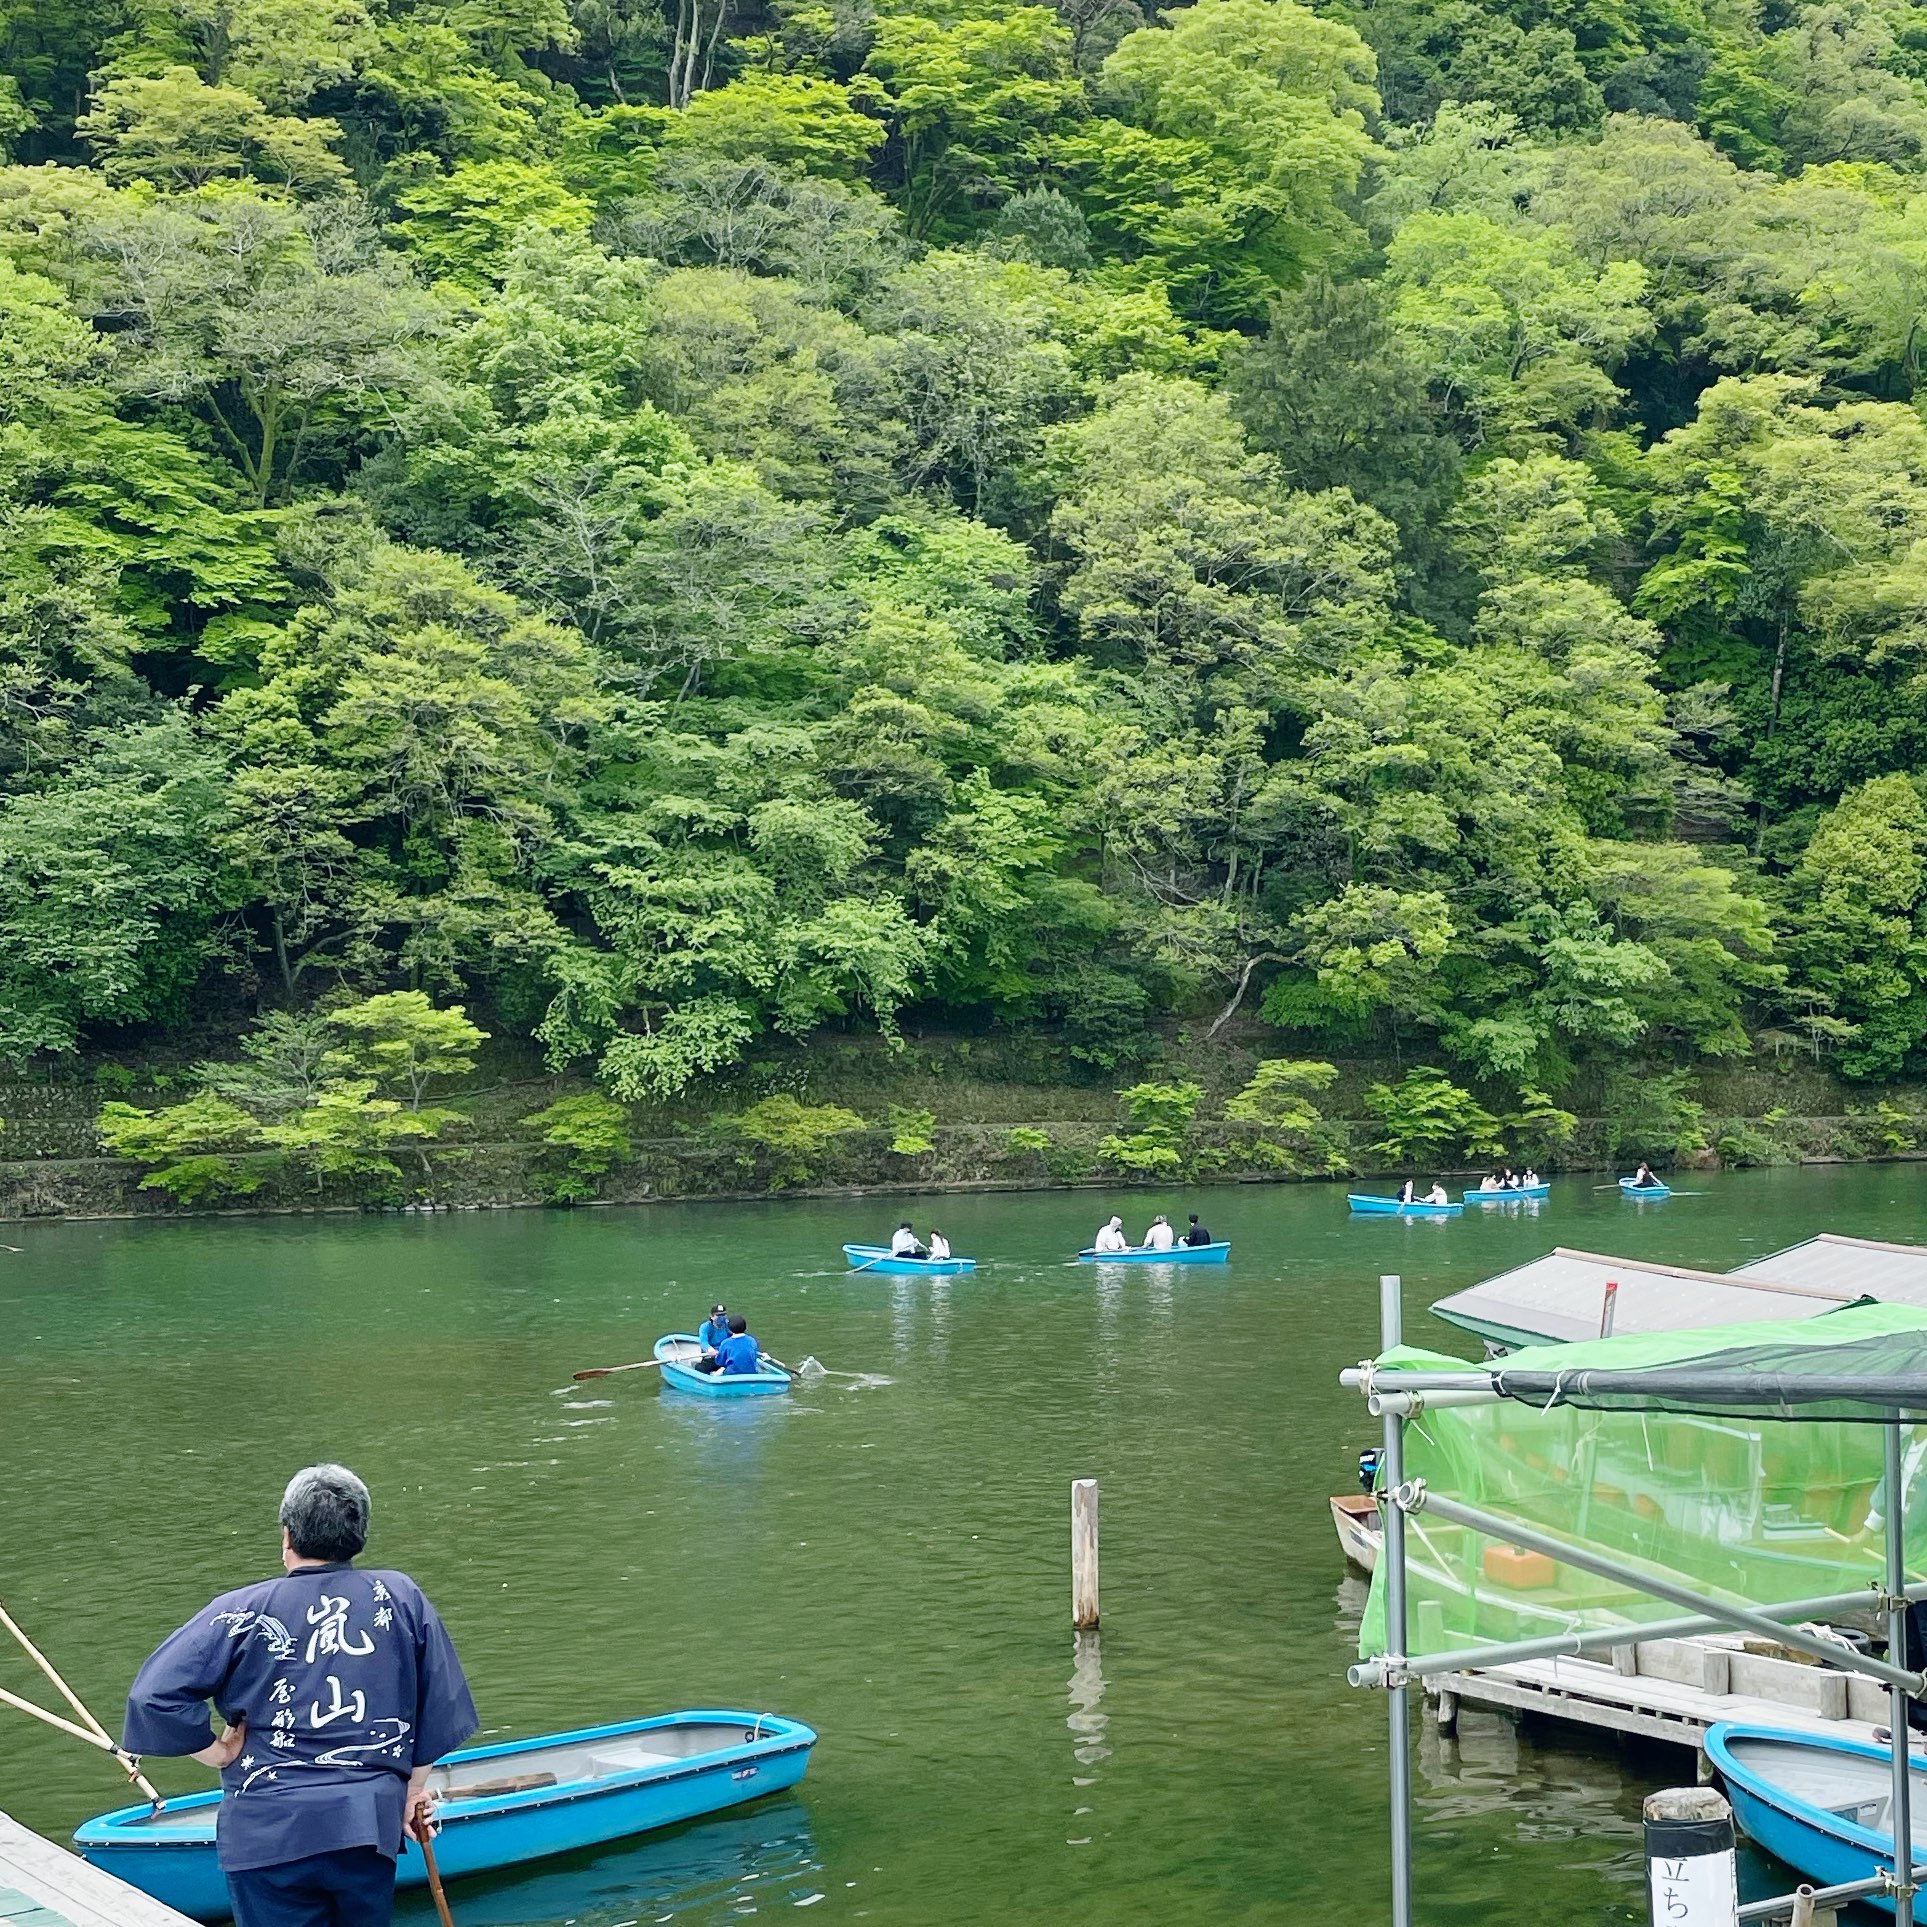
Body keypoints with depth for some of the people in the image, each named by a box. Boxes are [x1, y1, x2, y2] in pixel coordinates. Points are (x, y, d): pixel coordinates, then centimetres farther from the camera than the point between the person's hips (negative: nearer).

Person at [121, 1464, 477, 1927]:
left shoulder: (241, 1611, -3)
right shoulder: (402, 1597, 5)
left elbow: (156, 1696, -10)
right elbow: (440, 1704, 10)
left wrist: (218, 1753, 3)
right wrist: (414, 1789, 21)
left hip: (270, 1832, -3)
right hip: (370, 1824, 3)